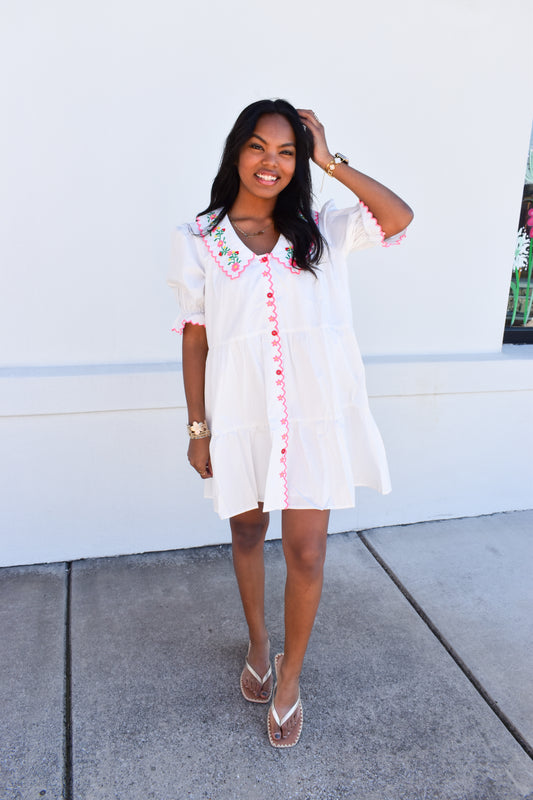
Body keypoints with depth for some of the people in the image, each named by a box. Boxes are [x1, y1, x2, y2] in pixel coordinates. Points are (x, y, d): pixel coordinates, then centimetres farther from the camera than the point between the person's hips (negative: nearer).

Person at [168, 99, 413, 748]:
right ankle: (257, 643, 45)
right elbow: (194, 337, 1)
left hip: (315, 416, 0)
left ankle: (290, 673, 30)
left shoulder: (321, 231, 6)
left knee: (306, 553, 3)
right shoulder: (199, 240, 1)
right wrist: (197, 427, 0)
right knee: (247, 533, 18)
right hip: (240, 418, 0)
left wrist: (332, 162, -3)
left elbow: (400, 217, -5)